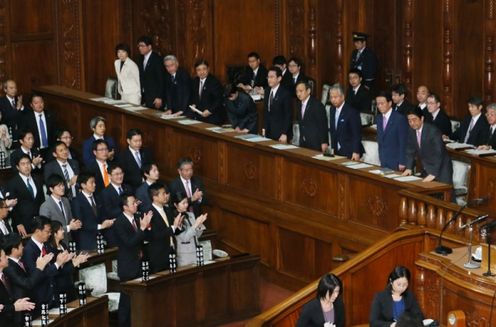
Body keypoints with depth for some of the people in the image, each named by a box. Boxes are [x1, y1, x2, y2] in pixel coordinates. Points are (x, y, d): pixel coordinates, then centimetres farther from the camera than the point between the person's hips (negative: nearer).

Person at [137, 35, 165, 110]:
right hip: (144, 97, 6)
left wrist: (159, 98, -15)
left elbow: (161, 79, -12)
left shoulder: (157, 59, -9)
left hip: (154, 98, -6)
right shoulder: (141, 59, 13)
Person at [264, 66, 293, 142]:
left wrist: (284, 134, -17)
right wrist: (265, 129, 10)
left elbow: (288, 115, -13)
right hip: (268, 132, 6)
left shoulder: (285, 93, -13)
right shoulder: (267, 91, 9)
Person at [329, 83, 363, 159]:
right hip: (337, 152, 6)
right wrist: (333, 148, 8)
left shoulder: (352, 111, -14)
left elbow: (357, 134, -15)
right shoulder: (332, 110, 9)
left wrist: (356, 152, -18)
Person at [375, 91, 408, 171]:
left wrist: (402, 163, -14)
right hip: (383, 161, 6)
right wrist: (380, 158, 9)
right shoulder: (378, 118, 8)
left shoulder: (400, 118, -13)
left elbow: (403, 143, -13)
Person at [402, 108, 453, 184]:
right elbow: (410, 151, 9)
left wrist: (433, 174, -32)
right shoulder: (411, 131, -1)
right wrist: (409, 168, -3)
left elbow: (438, 154, -26)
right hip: (427, 170, 6)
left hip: (440, 170, -6)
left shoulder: (433, 131, -22)